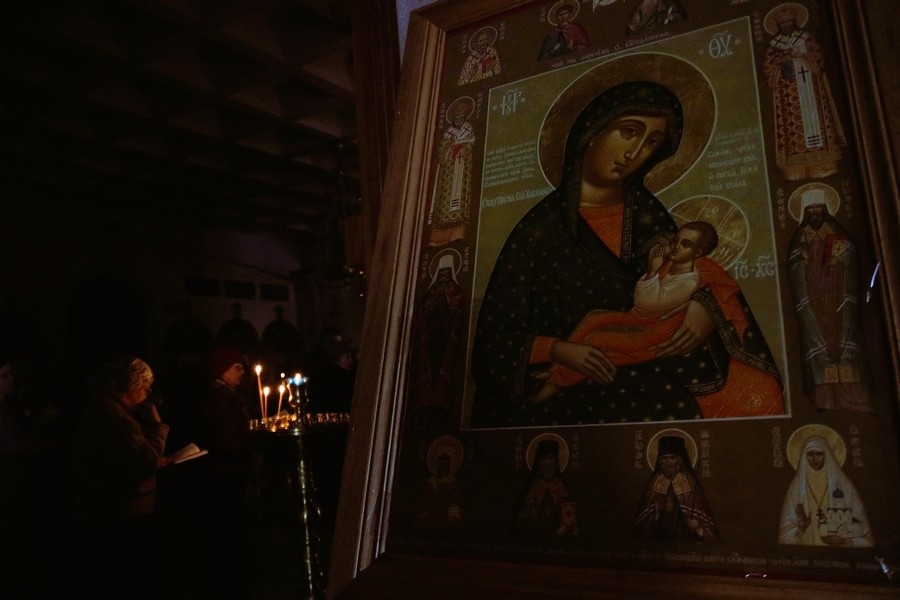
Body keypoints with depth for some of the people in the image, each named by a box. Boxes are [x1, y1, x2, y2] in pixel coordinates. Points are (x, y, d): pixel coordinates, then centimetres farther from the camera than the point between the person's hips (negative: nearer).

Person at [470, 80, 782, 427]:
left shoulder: (644, 215, 10)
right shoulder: (542, 227, -3)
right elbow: (497, 335, -2)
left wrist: (707, 308, -16)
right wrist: (559, 350, -19)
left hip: (639, 375, 5)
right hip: (563, 389, -5)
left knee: (748, 388, -18)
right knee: (667, 411, -31)